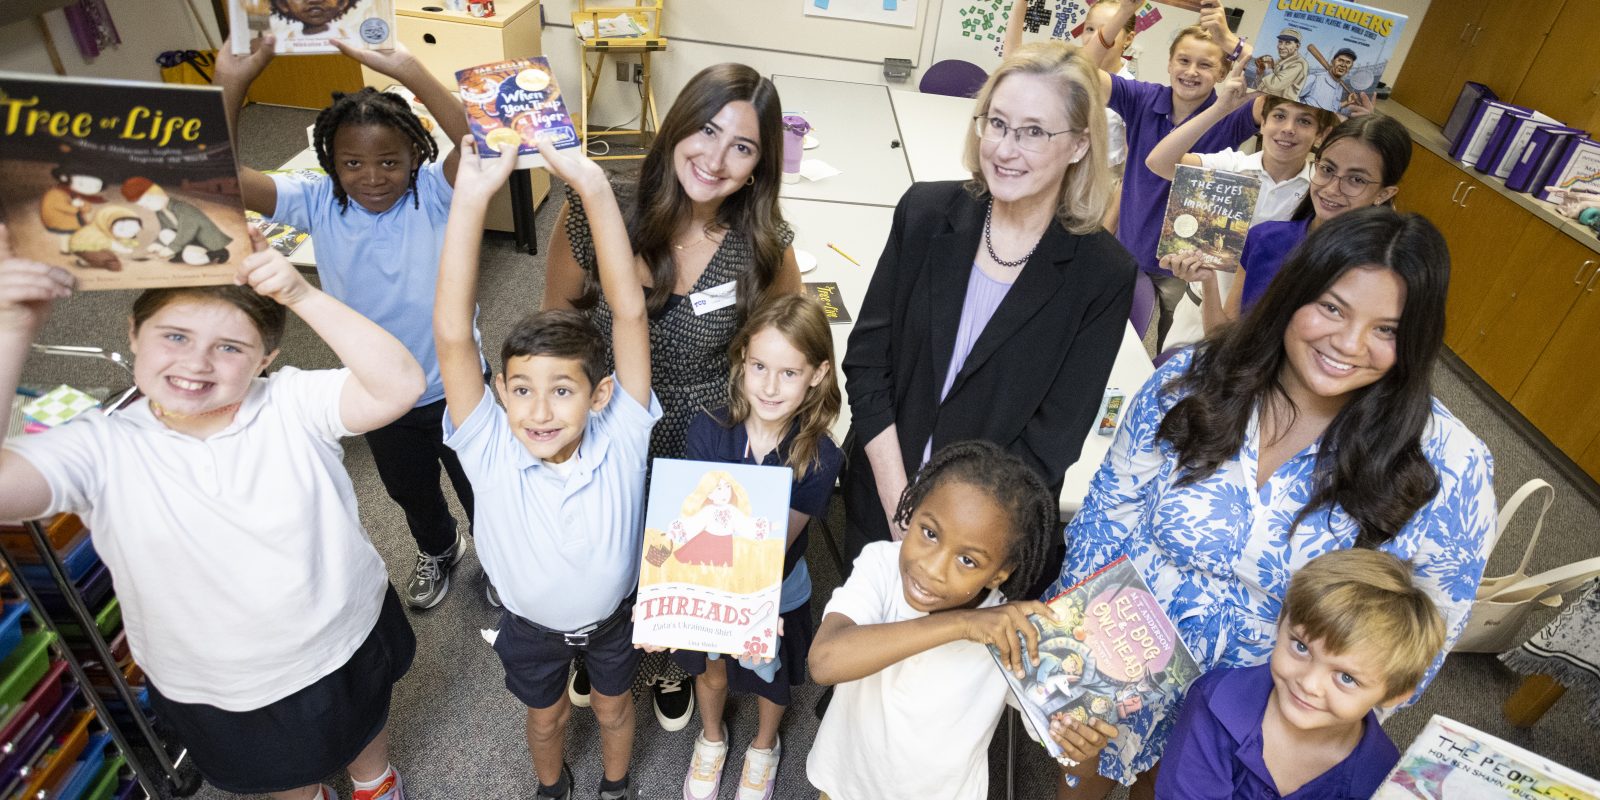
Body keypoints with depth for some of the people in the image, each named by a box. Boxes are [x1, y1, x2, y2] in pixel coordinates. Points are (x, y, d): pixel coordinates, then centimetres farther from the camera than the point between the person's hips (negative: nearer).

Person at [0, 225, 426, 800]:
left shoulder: (294, 404, -20)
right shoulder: (100, 449, -17)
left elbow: (399, 386, -35)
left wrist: (301, 295, -40)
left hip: (349, 642, 0)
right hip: (214, 694, 1)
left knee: (363, 728, 31)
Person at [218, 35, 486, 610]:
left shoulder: (434, 192, -19)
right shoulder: (317, 204, -12)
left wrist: (407, 70, -45)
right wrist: (231, 81, -32)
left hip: (455, 385, -3)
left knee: (478, 486, 20)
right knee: (409, 490, 29)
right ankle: (438, 550, 60)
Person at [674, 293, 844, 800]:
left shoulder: (819, 457, -28)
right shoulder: (708, 431, -24)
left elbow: (776, 546, -28)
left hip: (778, 593, -1)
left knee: (773, 680, 27)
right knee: (710, 671, 28)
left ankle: (764, 748, 62)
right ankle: (711, 740, 62)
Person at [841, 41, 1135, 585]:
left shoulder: (1103, 274, -15)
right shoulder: (926, 212, -9)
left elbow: (1053, 438, -13)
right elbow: (867, 358, -8)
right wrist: (899, 503, -13)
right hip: (879, 495, 3)